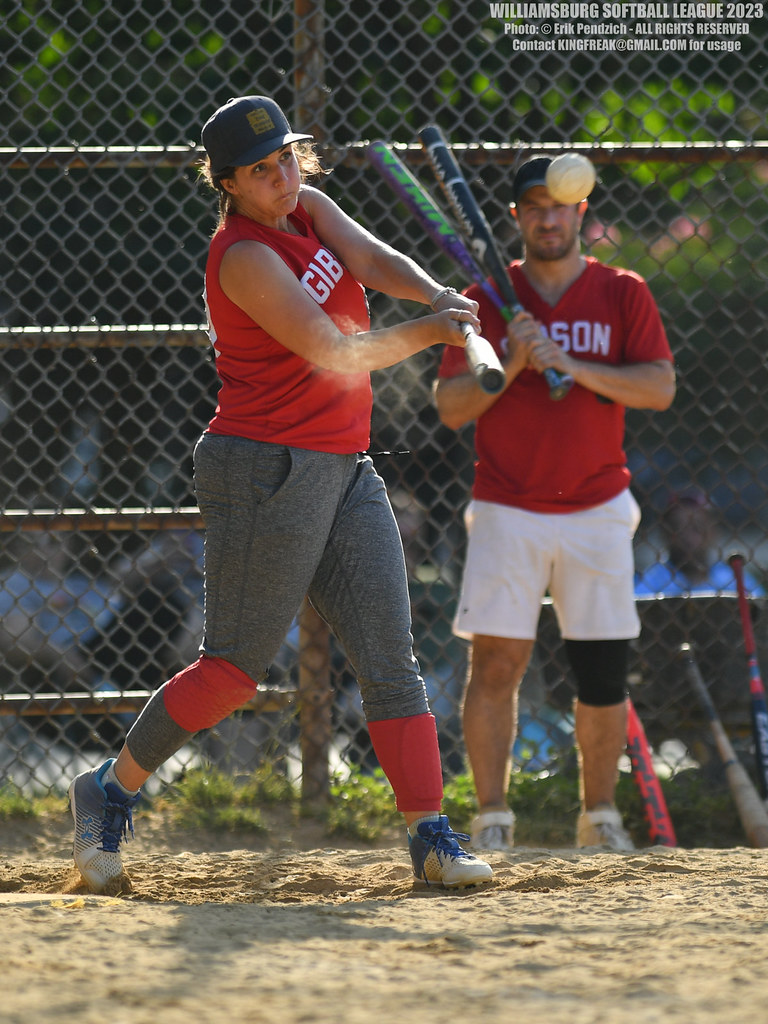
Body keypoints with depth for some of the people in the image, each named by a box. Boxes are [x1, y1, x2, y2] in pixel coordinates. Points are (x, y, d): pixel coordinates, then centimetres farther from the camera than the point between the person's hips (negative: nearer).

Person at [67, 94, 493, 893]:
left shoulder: (311, 210, 10)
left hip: (344, 469, 8)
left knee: (389, 659, 0)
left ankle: (430, 837, -3)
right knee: (234, 668, -4)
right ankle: (110, 794, 11)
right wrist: (430, 332, -24)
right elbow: (332, 355, -22)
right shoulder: (244, 256, -15)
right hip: (267, 473, -8)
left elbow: (373, 261, -6)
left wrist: (436, 295, -25)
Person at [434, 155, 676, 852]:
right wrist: (509, 366, -15)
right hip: (507, 511, -1)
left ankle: (600, 817, 14)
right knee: (496, 662, -8)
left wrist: (572, 365, -18)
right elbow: (449, 407, 1)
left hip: (596, 510, 1)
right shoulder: (487, 298, 5)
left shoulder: (623, 294, 5)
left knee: (603, 668, 1)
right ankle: (492, 820, -2)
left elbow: (660, 388, -7)